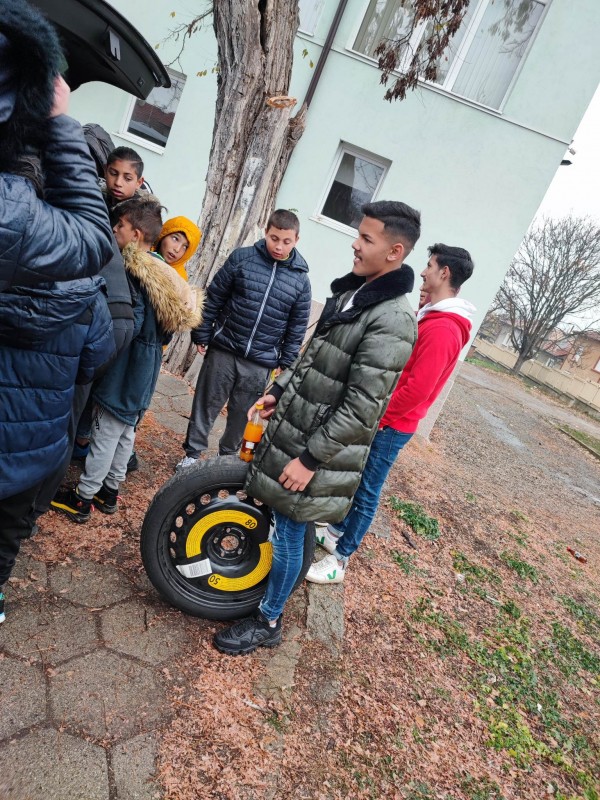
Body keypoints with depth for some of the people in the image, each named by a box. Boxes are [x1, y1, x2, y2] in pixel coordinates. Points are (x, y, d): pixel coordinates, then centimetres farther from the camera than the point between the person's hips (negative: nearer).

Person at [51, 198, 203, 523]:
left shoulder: (136, 273, -20)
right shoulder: (162, 272, 9)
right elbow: (167, 329, 13)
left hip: (124, 371, -9)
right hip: (143, 373, 9)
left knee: (104, 436, 3)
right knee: (126, 432, 18)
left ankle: (82, 499, 18)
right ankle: (110, 491, 33)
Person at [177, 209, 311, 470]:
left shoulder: (300, 279, 0)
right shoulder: (242, 258, -4)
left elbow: (297, 327, 4)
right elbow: (213, 299, 1)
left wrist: (286, 363, 3)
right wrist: (201, 334, -1)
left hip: (260, 363, 1)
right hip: (223, 350, 0)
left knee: (241, 412, 13)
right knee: (206, 404, 8)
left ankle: (227, 456, 35)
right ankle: (192, 453, 26)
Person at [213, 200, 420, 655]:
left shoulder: (392, 321, -22)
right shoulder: (351, 292, 7)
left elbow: (362, 408, -24)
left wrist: (311, 459, -20)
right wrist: (279, 391, 13)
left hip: (319, 450, -8)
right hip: (291, 429, 8)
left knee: (289, 532, 6)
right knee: (271, 515, 22)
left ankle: (268, 623, 28)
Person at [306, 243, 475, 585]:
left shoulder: (442, 330, -21)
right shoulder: (431, 317, 11)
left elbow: (417, 390, -25)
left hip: (390, 426, -9)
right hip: (380, 418, 9)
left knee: (366, 493, 3)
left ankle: (339, 560, 17)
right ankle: (337, 531, 39)